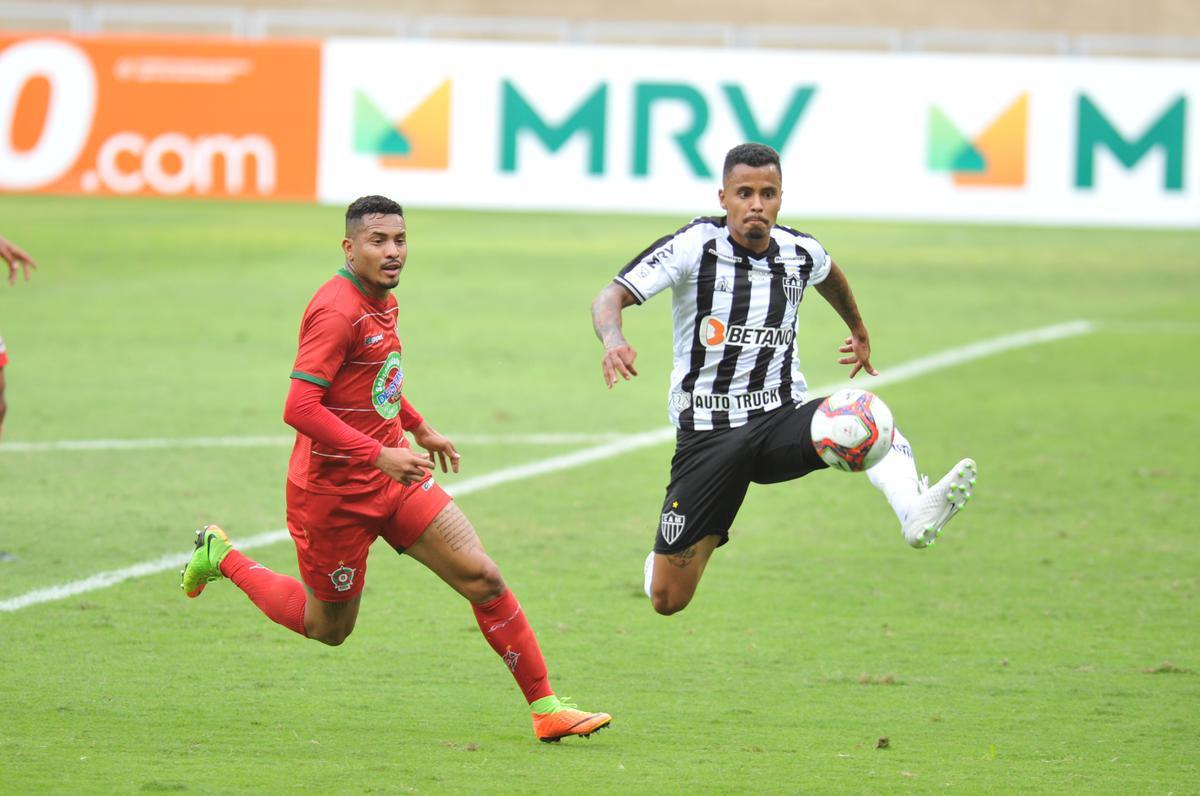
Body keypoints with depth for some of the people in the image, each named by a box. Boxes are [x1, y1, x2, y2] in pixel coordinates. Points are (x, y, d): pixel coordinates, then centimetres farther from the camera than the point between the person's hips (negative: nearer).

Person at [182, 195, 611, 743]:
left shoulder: (383, 302, 8)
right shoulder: (336, 312, -22)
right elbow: (299, 409, -29)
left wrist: (418, 429, 29)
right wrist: (379, 456, -32)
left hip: (394, 475, 8)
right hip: (334, 490, -8)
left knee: (482, 577, -7)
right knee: (328, 628, 10)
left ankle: (545, 707, -4)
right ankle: (222, 559, 31)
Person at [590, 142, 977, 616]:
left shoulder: (801, 253, 3)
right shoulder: (694, 246, -10)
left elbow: (829, 274, 29)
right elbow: (609, 298, -15)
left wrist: (859, 329, 44)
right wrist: (613, 340, -37)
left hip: (781, 418, 2)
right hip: (706, 432, -2)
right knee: (667, 599, -2)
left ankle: (915, 511, -59)